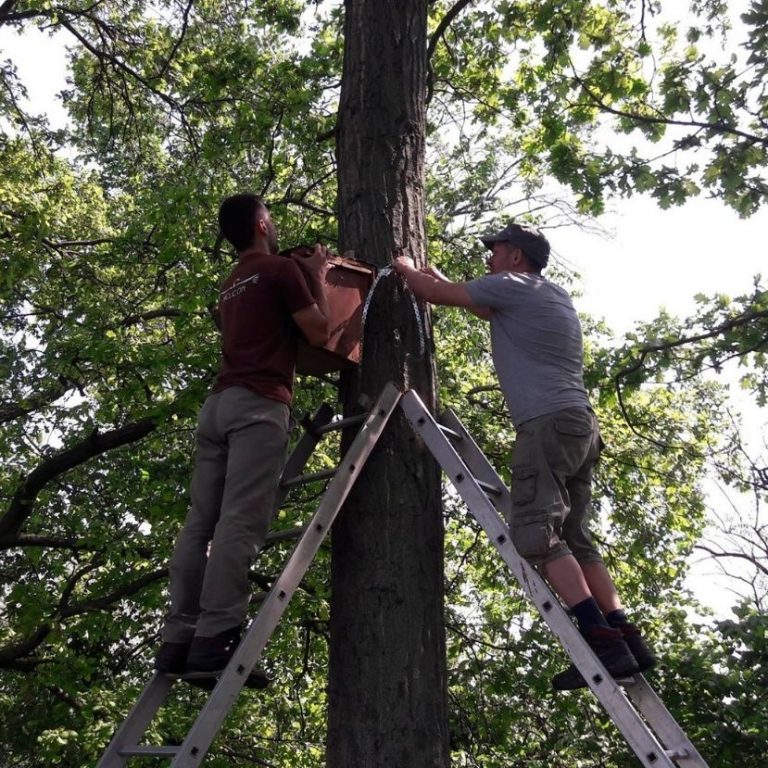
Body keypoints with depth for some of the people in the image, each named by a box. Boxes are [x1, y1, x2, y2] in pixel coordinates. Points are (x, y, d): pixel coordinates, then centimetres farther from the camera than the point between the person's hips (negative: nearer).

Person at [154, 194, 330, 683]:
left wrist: (308, 274, 40)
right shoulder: (283, 269, 3)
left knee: (201, 523, 0)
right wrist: (318, 276, 13)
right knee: (240, 523, -15)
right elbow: (319, 333, 0)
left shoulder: (233, 284, 28)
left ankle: (179, 639, -4)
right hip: (258, 404, -8)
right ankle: (214, 639, -22)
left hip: (220, 403, 8)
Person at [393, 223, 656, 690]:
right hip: (581, 424, 9)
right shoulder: (556, 297, 27)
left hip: (548, 424, -9)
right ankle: (627, 637, 3)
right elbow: (485, 309, 41)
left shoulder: (511, 286, 1)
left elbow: (434, 295, 7)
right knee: (573, 538, 10)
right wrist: (438, 277, 45)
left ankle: (602, 642, -23)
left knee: (537, 533, -15)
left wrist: (405, 269, 27)